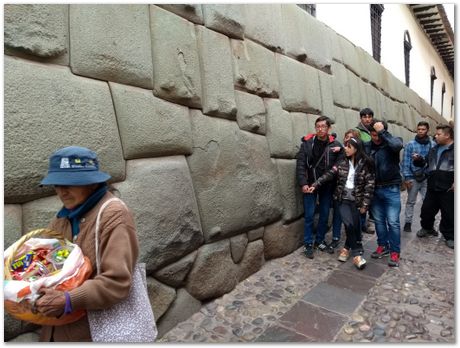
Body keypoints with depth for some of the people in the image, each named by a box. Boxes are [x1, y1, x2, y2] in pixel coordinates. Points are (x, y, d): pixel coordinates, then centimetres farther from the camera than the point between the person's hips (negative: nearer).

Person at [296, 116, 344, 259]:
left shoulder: (335, 145, -1)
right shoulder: (307, 143, -5)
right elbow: (300, 164, -7)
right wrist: (303, 183, -13)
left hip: (327, 185, 2)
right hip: (310, 184, -2)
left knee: (325, 214, 11)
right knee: (309, 215, 2)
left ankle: (320, 241, 29)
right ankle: (308, 244, 16)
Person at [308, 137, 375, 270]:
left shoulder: (365, 164, -5)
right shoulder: (342, 163, 5)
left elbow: (369, 185, -6)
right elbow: (329, 174, 0)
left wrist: (365, 204, -10)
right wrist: (315, 185, -9)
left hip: (356, 201, -1)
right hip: (343, 199, 1)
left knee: (355, 226, 2)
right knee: (349, 224, -13)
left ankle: (347, 248, 28)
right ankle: (356, 253, 3)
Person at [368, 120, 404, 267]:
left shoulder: (393, 141, -8)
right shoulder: (369, 145, 3)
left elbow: (397, 145, -31)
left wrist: (382, 132, -24)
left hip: (391, 189, -4)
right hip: (375, 189, 4)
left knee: (393, 222, 2)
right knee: (378, 220, 15)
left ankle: (395, 252, 16)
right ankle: (383, 246, 31)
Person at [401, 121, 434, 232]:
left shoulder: (432, 145, 2)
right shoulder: (410, 144, -3)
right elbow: (406, 162, -4)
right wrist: (406, 177, -9)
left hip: (427, 178, 1)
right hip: (413, 178, -1)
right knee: (410, 202, 9)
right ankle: (408, 222, 19)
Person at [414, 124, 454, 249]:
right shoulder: (434, 149, 15)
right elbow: (425, 162, 25)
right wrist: (419, 159, 4)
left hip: (448, 189, -6)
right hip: (432, 187, 6)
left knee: (448, 214, 4)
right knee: (426, 209, 12)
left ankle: (449, 236, 20)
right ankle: (426, 227, 34)